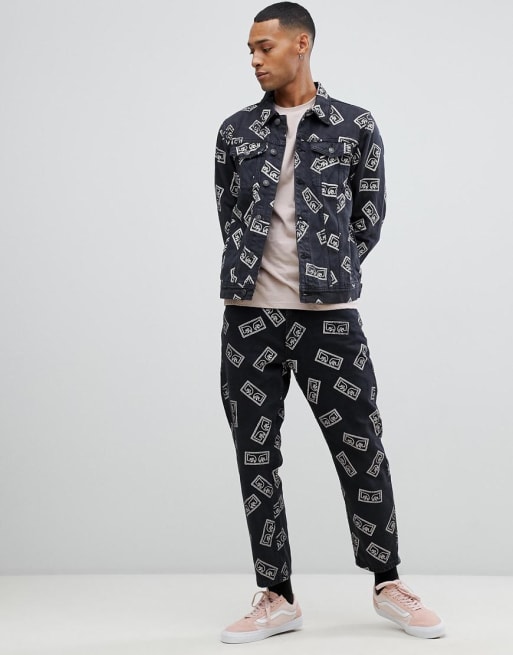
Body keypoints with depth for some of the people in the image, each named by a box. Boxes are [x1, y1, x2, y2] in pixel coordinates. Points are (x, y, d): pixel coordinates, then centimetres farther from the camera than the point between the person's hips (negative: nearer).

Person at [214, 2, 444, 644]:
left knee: (360, 449, 3)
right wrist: (256, 271, 9)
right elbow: (228, 214, 15)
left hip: (329, 314, -2)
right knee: (255, 455, 5)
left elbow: (369, 216, 9)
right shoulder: (236, 130, 9)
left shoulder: (355, 126, 5)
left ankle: (387, 584, 21)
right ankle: (276, 597, 16)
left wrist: (327, 274, 7)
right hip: (249, 314, 2)